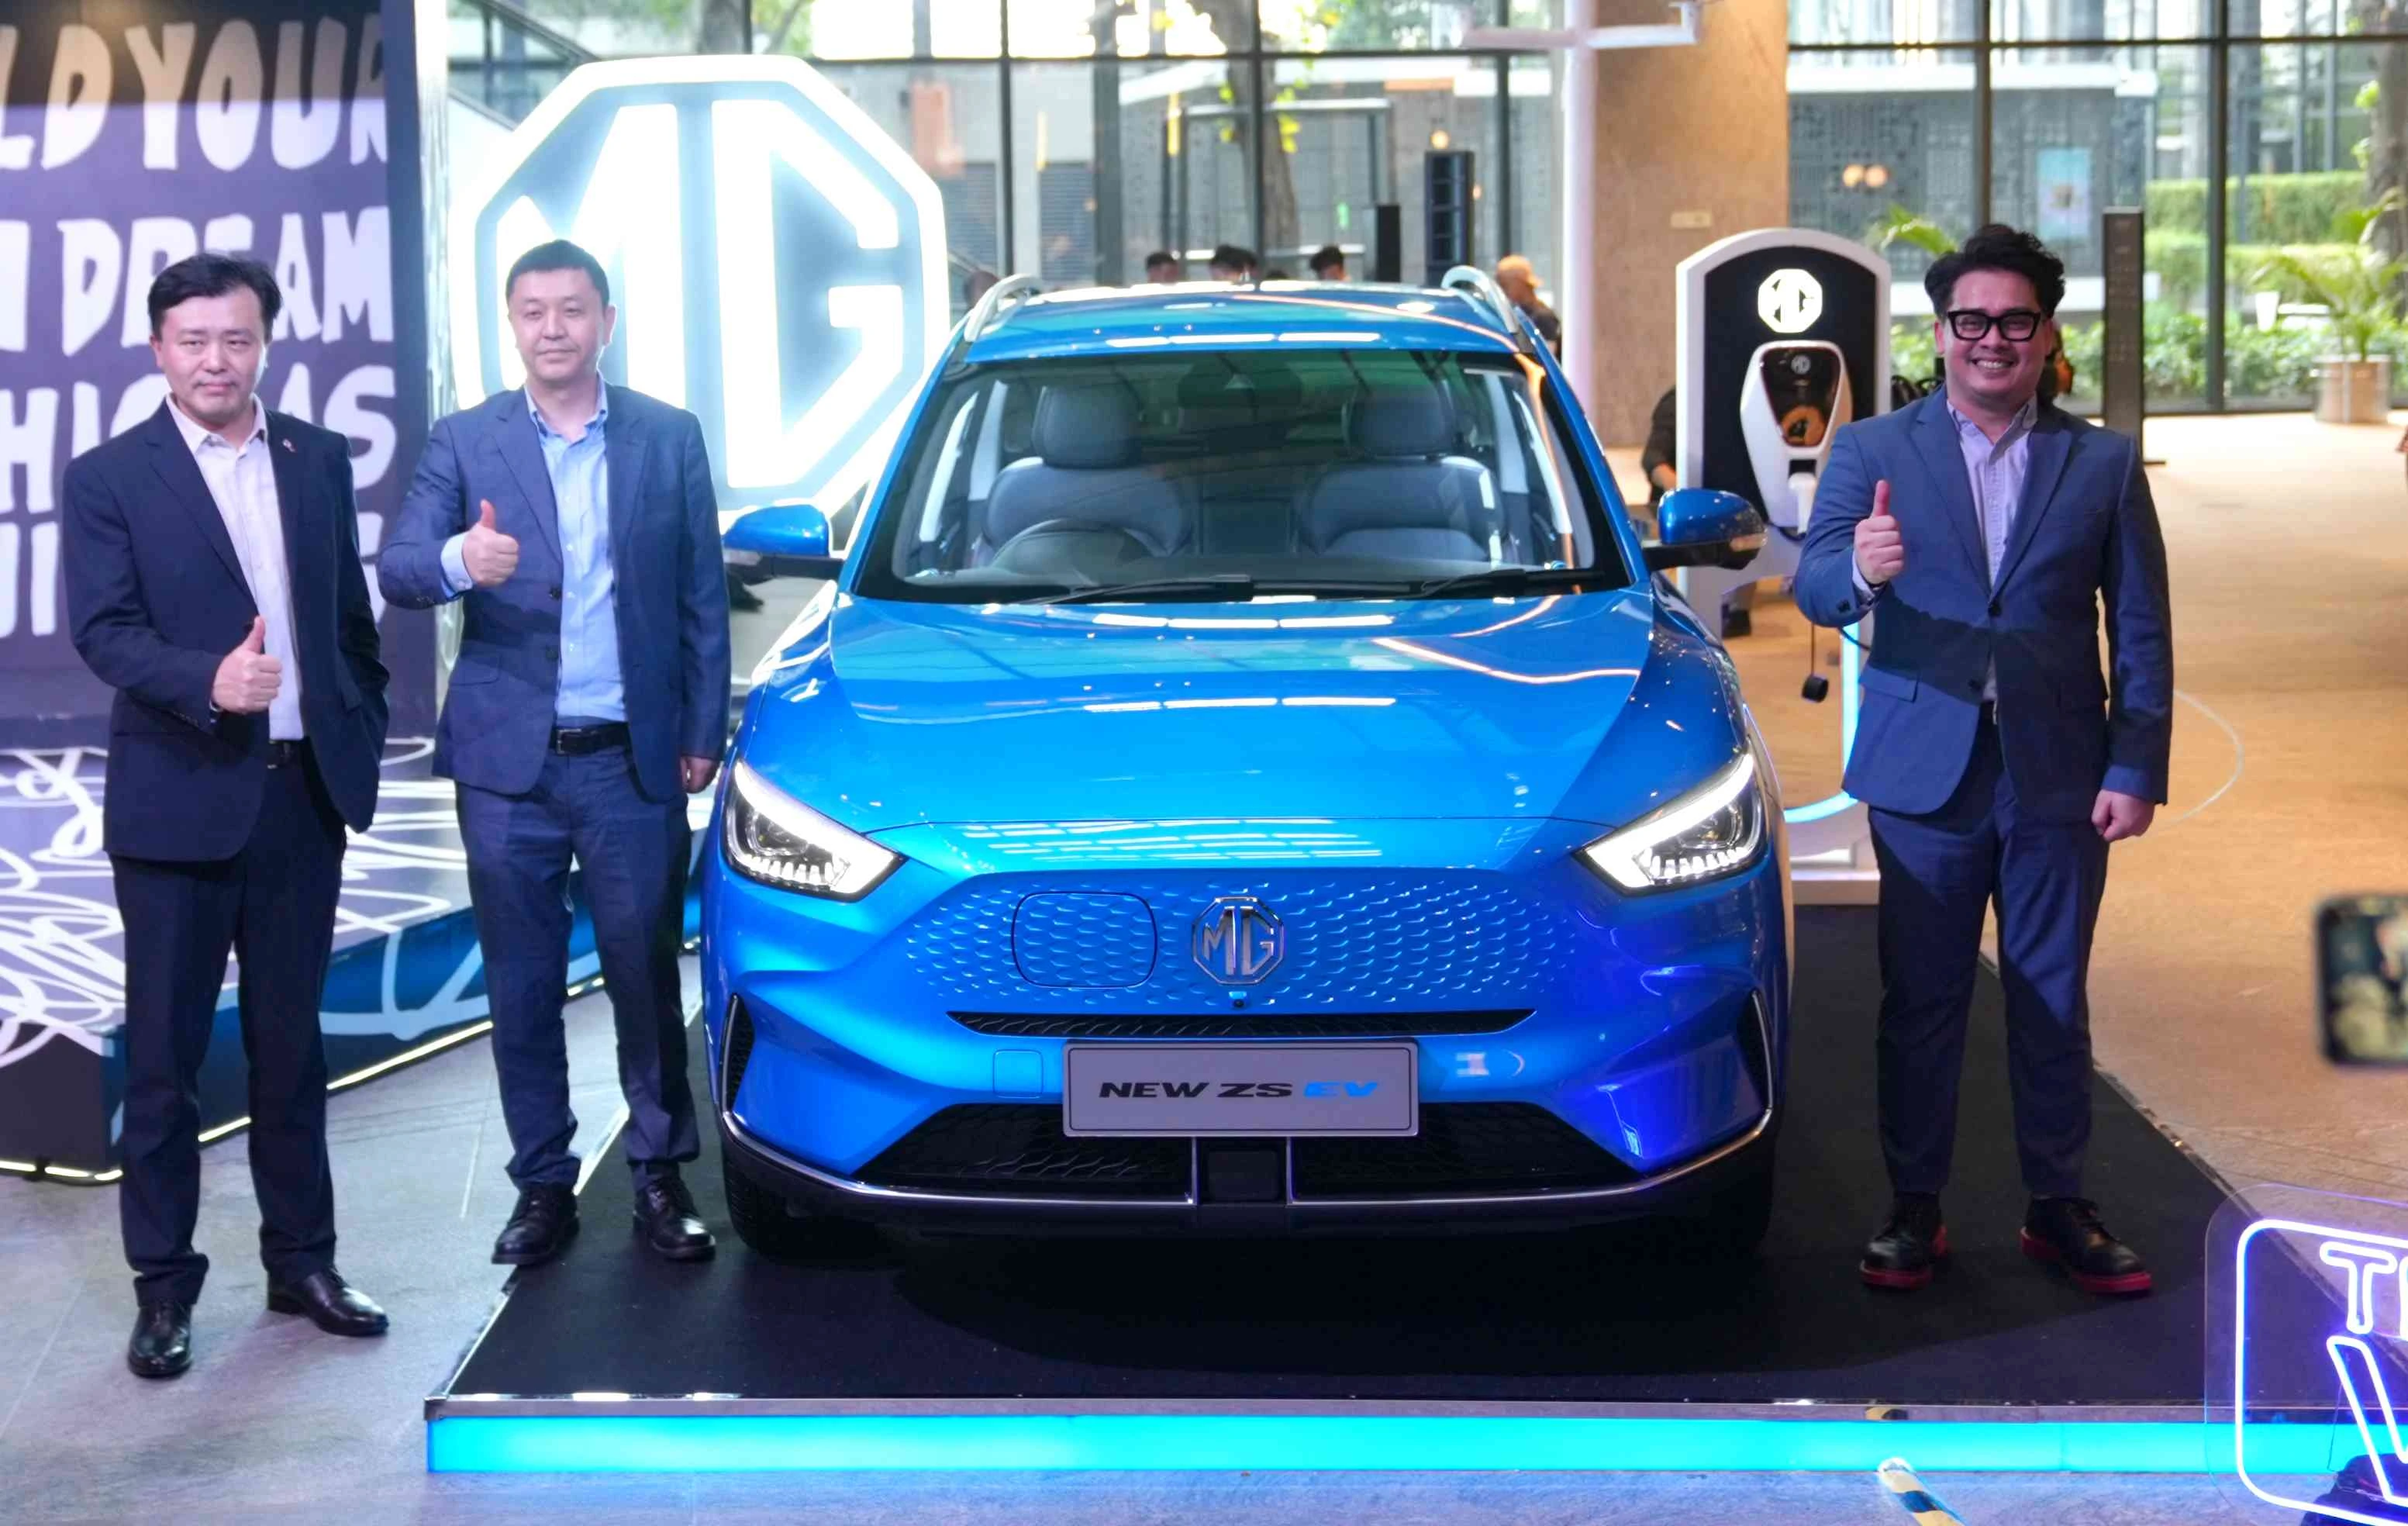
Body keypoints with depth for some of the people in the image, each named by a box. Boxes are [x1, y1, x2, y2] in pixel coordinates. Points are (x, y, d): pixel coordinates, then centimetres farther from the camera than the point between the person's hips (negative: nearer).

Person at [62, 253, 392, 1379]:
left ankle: (302, 1261, 23)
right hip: (178, 803, -3)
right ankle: (163, 1287, 13)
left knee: (291, 1043, 13)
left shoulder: (320, 461, 8)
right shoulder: (108, 478, -3)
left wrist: (363, 731, 7)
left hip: (304, 795, 4)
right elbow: (102, 629, -13)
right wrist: (208, 685, -28)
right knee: (165, 1055, 3)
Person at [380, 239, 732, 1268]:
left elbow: (703, 599, 6)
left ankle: (661, 1174, 17)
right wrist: (459, 560, -29)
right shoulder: (464, 442, 4)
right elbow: (398, 568, -7)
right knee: (522, 989, 7)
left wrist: (704, 734, 2)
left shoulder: (669, 439, 6)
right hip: (509, 761, 1)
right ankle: (542, 1185, 18)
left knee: (647, 977, 4)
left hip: (634, 760, 0)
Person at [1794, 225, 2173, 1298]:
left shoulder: (2104, 463, 6)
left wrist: (2135, 770, -4)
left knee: (2053, 999, 8)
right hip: (1925, 772, 0)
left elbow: (2141, 632, 5)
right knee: (1921, 1000, 6)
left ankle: (2058, 1208, 19)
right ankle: (1915, 1210, 16)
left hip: (2060, 776, 1)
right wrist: (1859, 571, -31)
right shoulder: (1871, 452, 4)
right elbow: (1814, 585, -8)